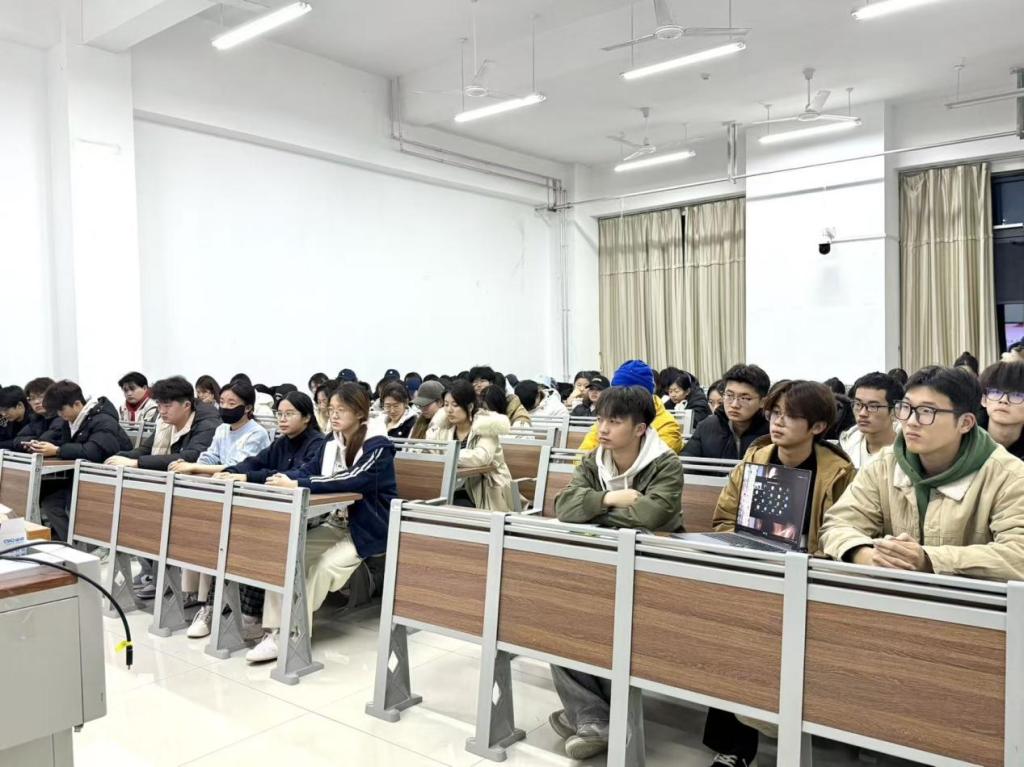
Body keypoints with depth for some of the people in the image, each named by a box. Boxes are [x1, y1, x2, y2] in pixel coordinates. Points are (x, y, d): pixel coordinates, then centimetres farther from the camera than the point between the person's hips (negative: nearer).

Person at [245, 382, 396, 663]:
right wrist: (286, 478, -20)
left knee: (323, 567, -27)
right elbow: (311, 469, 4)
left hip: (369, 528, -7)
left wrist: (297, 485, -33)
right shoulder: (333, 439, 8)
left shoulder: (377, 445, -16)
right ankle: (277, 630, -18)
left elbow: (353, 480, -30)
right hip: (338, 523, 7)